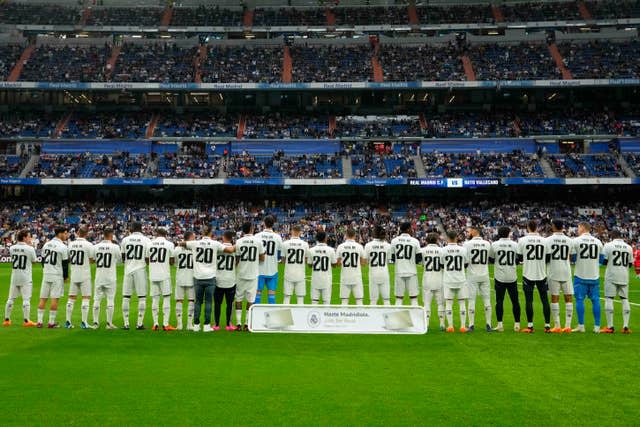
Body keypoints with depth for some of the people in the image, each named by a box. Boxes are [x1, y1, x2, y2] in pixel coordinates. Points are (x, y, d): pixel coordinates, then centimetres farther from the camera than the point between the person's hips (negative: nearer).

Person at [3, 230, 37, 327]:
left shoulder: (12, 248, 0)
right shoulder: (30, 248, -12)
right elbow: (34, 261, 1)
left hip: (14, 276, 5)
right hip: (26, 277, -5)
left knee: (11, 298, 12)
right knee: (26, 299, -1)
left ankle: (6, 320, 17)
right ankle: (26, 320, 0)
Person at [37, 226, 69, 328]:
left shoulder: (46, 244, 8)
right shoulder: (63, 247, -12)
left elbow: (43, 260, 14)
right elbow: (65, 263, -10)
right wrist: (66, 276, 0)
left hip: (46, 274, 6)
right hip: (57, 275, -6)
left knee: (43, 298, 9)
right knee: (54, 299, -2)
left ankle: (39, 321, 10)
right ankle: (51, 323, 1)